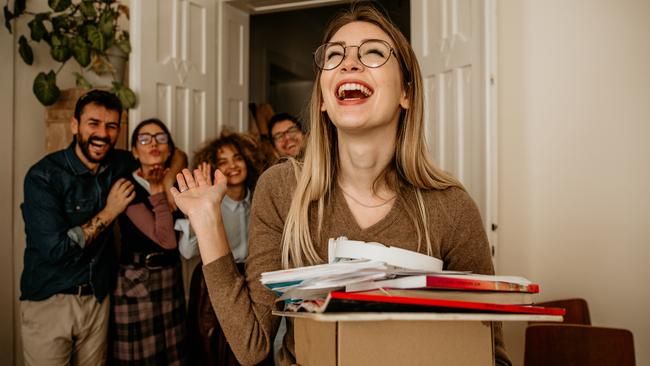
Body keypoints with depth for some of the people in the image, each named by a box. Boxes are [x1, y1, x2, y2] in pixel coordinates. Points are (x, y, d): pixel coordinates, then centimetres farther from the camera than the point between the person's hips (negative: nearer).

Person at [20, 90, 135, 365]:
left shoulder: (120, 164, -2)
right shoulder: (43, 176, -16)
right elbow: (55, 249, -23)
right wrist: (108, 213, -17)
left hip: (98, 299, 4)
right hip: (48, 303, -4)